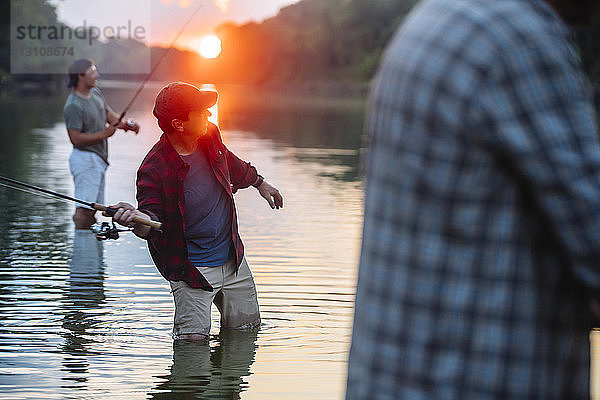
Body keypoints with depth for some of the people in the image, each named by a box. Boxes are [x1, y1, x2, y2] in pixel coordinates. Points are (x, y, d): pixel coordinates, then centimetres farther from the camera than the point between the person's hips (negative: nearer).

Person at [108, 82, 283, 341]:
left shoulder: (209, 138, -2)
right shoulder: (155, 169, -22)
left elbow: (234, 166, 20)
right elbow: (153, 216, -26)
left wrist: (260, 183, 36)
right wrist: (141, 220, -49)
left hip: (233, 260, 6)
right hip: (193, 268, -6)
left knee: (247, 327, 13)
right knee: (193, 338, -13)